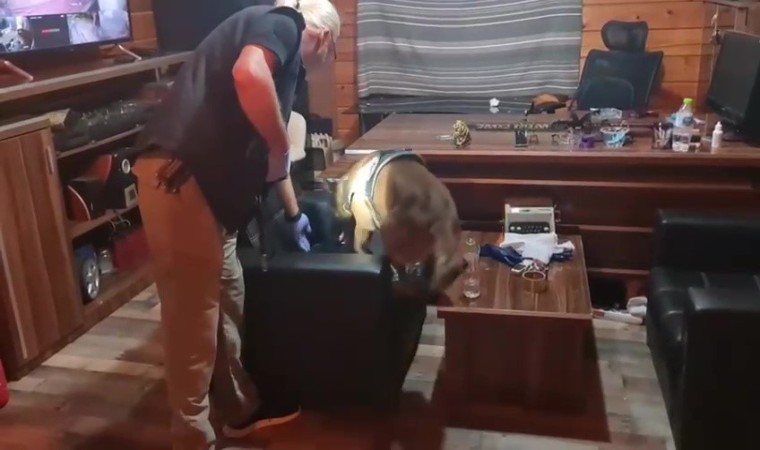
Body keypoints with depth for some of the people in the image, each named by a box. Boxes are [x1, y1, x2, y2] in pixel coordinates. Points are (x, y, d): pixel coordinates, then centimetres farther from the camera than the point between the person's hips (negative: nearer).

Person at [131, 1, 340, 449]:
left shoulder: (281, 57, 27)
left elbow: (267, 151, 36)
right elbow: (249, 77, -25)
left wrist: (294, 213, 45)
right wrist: (282, 148, -10)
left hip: (205, 183, 10)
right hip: (179, 178, -10)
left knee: (227, 303, 18)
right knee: (194, 317, 0)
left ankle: (242, 409, 35)